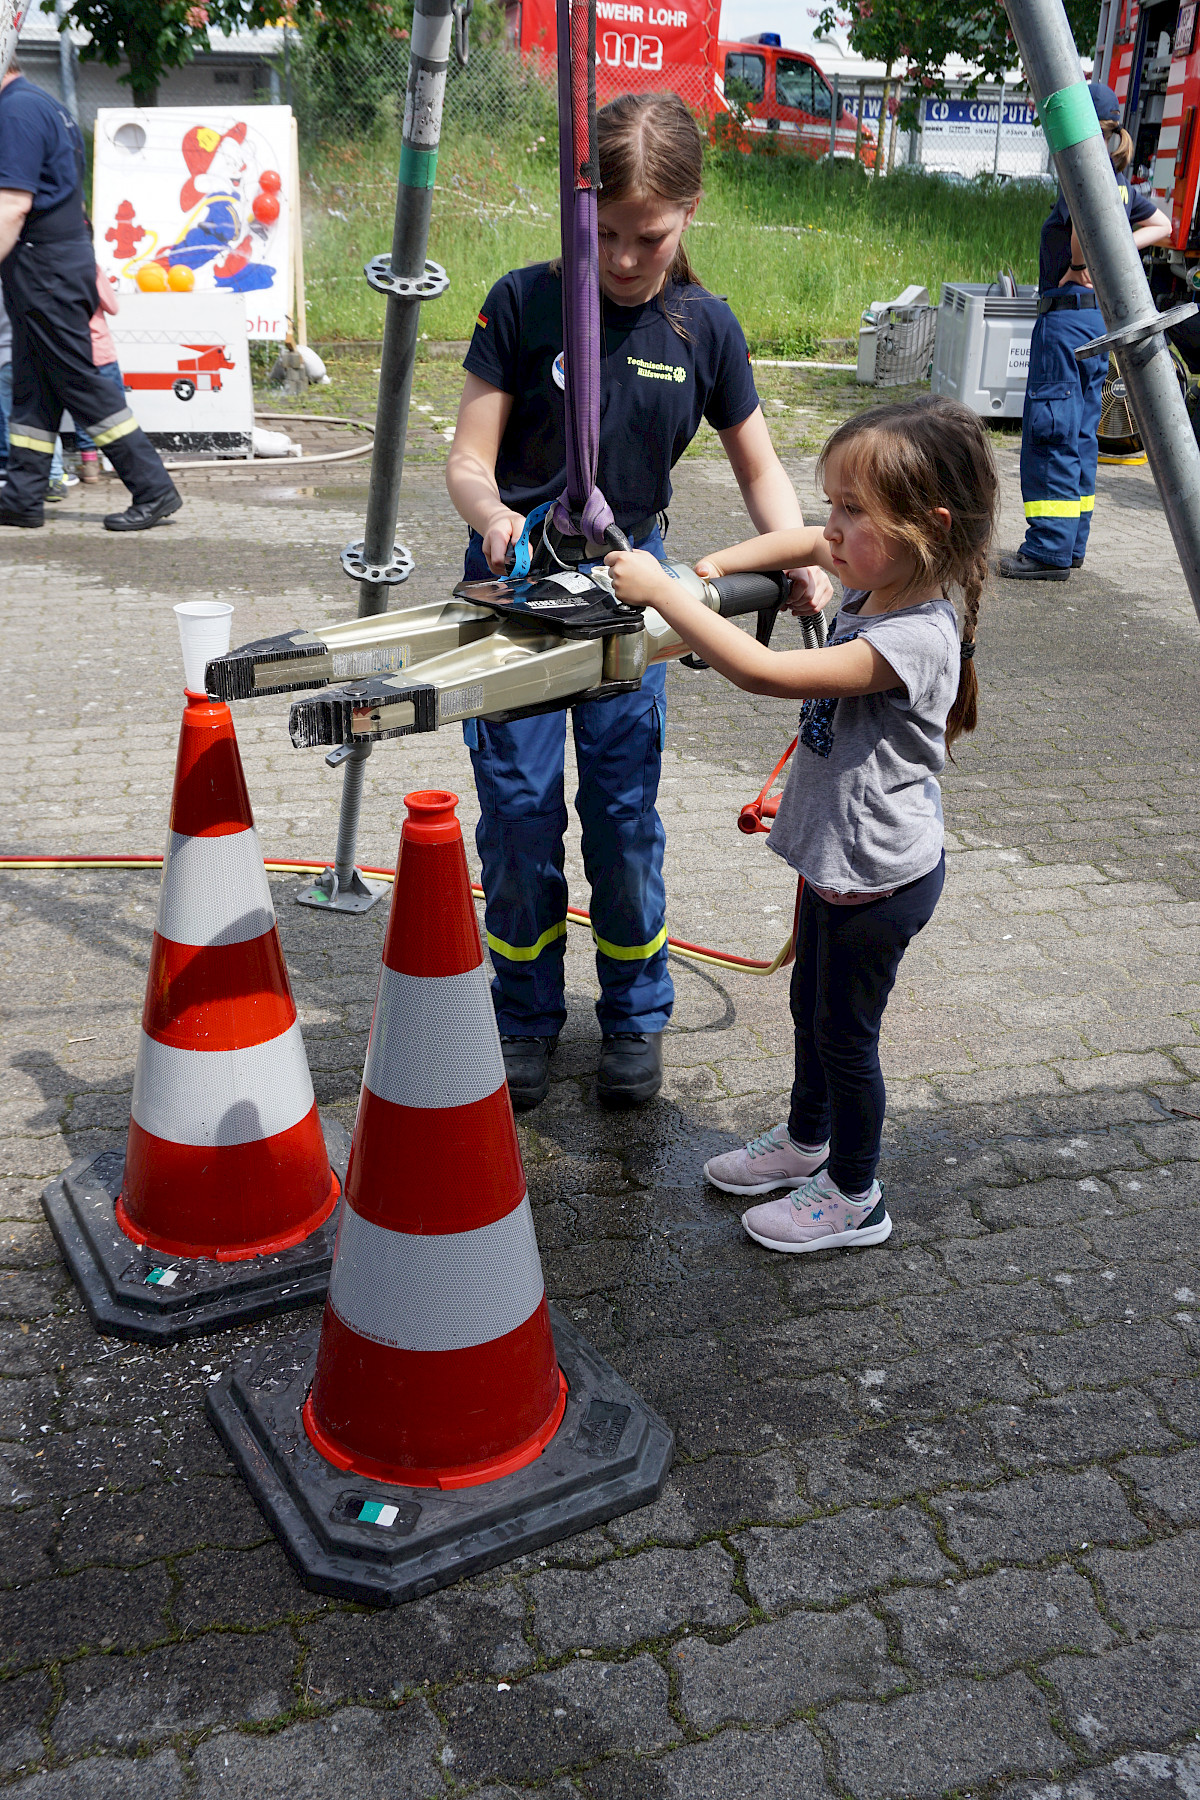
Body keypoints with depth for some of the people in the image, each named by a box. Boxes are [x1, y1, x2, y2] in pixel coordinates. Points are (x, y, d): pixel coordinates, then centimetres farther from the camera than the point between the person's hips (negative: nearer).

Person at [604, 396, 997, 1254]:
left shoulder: (913, 640, -32)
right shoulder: (878, 585, -5)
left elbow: (762, 672, -38)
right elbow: (801, 543, 15)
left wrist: (661, 591, -33)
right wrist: (708, 569, 0)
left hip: (880, 877, -9)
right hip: (837, 854, 9)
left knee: (845, 1032, 8)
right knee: (812, 1008, 25)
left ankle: (854, 1197, 29)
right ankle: (807, 1139, 48)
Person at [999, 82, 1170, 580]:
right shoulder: (1120, 182, 14)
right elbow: (1162, 225, 27)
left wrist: (1077, 264, -17)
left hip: (1068, 316, -10)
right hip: (1102, 316, 10)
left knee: (1049, 431, -7)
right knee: (1080, 431, 13)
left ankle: (1049, 550, -7)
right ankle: (1071, 544, 18)